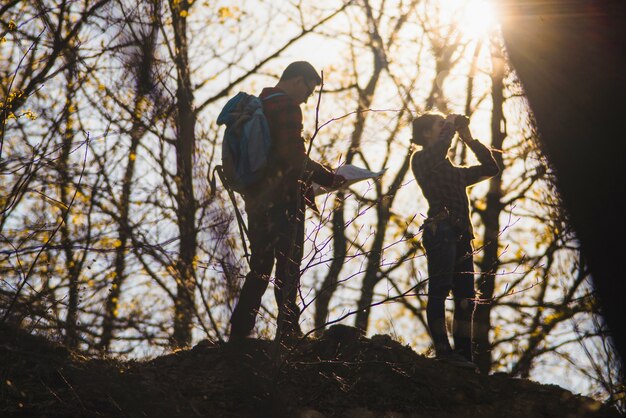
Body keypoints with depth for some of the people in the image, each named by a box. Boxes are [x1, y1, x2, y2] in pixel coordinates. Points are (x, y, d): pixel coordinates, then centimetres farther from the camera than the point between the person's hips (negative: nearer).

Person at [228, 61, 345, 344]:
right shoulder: (287, 106, -11)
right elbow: (294, 157, -19)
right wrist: (327, 177, -8)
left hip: (256, 200, 8)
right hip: (283, 201, -8)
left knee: (259, 270, 14)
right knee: (287, 270, -3)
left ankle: (238, 334, 12)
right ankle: (288, 333, -2)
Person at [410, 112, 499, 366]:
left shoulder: (454, 171, 32)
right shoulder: (422, 159, 12)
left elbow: (490, 168, 31)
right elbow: (437, 150, -11)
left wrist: (469, 139, 27)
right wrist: (450, 126, 5)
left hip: (461, 235, 8)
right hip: (441, 228, -8)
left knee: (465, 299, 0)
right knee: (440, 289, -18)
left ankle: (462, 355, -2)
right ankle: (443, 350, -26)